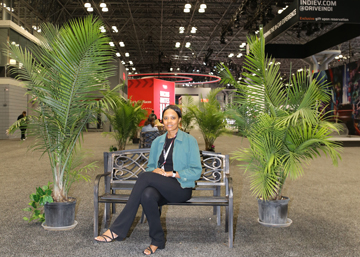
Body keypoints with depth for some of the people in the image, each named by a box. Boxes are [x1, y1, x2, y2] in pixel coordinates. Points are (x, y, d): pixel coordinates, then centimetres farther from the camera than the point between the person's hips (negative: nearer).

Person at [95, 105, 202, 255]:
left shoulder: (189, 141, 2)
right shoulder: (157, 142, 17)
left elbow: (196, 172, -3)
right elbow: (150, 167, 20)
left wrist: (171, 173, -14)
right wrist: (156, 170, -5)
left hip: (181, 188, -4)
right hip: (160, 188, 4)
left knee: (145, 176, -31)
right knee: (147, 195, -36)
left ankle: (117, 230, -29)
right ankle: (157, 241, -17)